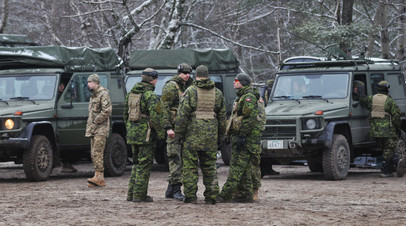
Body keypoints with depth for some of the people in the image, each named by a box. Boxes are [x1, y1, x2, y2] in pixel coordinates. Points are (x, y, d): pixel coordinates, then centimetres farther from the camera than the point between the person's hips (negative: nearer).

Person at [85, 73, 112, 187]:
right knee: (93, 153, 7)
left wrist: (95, 122, -16)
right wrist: (89, 125, 16)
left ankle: (99, 177, -20)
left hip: (101, 128, -10)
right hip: (93, 129, 10)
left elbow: (106, 111, -18)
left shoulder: (103, 94, -9)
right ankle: (98, 178, 8)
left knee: (97, 152, -16)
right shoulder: (93, 95, 20)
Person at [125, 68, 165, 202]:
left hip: (132, 133, 8)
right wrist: (161, 133, -10)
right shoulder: (150, 95, -14)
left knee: (137, 163, 18)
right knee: (145, 164, -1)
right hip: (146, 134, -8)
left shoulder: (131, 93, 11)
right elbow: (155, 117, -19)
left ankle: (131, 193, 18)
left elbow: (126, 113, 18)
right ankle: (139, 195, -1)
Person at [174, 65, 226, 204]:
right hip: (211, 134, 4)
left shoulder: (191, 91, -5)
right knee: (209, 166, 10)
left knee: (190, 166, 1)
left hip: (193, 134, -4)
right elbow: (222, 117, 14)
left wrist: (179, 134, -3)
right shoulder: (217, 93, 9)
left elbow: (182, 115, -9)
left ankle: (190, 196, -2)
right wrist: (220, 137, 21)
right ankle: (211, 196, 6)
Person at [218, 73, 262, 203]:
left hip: (245, 138, -11)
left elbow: (250, 119, -21)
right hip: (238, 136, 11)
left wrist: (242, 136, -24)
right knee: (245, 168, 10)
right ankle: (246, 195, 11)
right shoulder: (241, 97, 21)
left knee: (237, 167, -11)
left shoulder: (249, 97, -12)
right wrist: (234, 136, 23)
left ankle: (226, 194, -14)